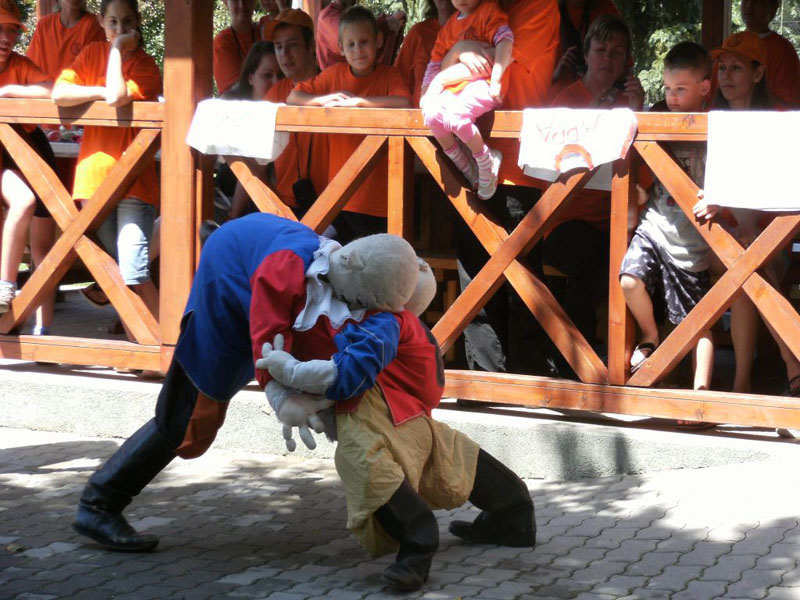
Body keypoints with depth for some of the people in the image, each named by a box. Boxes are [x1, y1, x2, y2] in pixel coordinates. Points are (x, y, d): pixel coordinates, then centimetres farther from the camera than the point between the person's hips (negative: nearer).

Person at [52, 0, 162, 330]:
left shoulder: (145, 64, -3)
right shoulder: (92, 53, 8)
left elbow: (117, 97, -23)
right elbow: (58, 93, -7)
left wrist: (118, 49, -13)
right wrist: (103, 92, -13)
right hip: (95, 173, 4)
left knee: (133, 271, -15)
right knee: (114, 266, 7)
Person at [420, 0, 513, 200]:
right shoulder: (450, 24, 18)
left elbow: (505, 40, -16)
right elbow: (435, 62, 21)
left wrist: (496, 80, -24)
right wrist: (426, 94, 7)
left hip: (481, 84, -6)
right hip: (455, 87, 6)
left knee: (453, 115, -30)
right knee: (432, 114, -20)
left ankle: (487, 162, -8)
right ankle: (467, 171, -5)